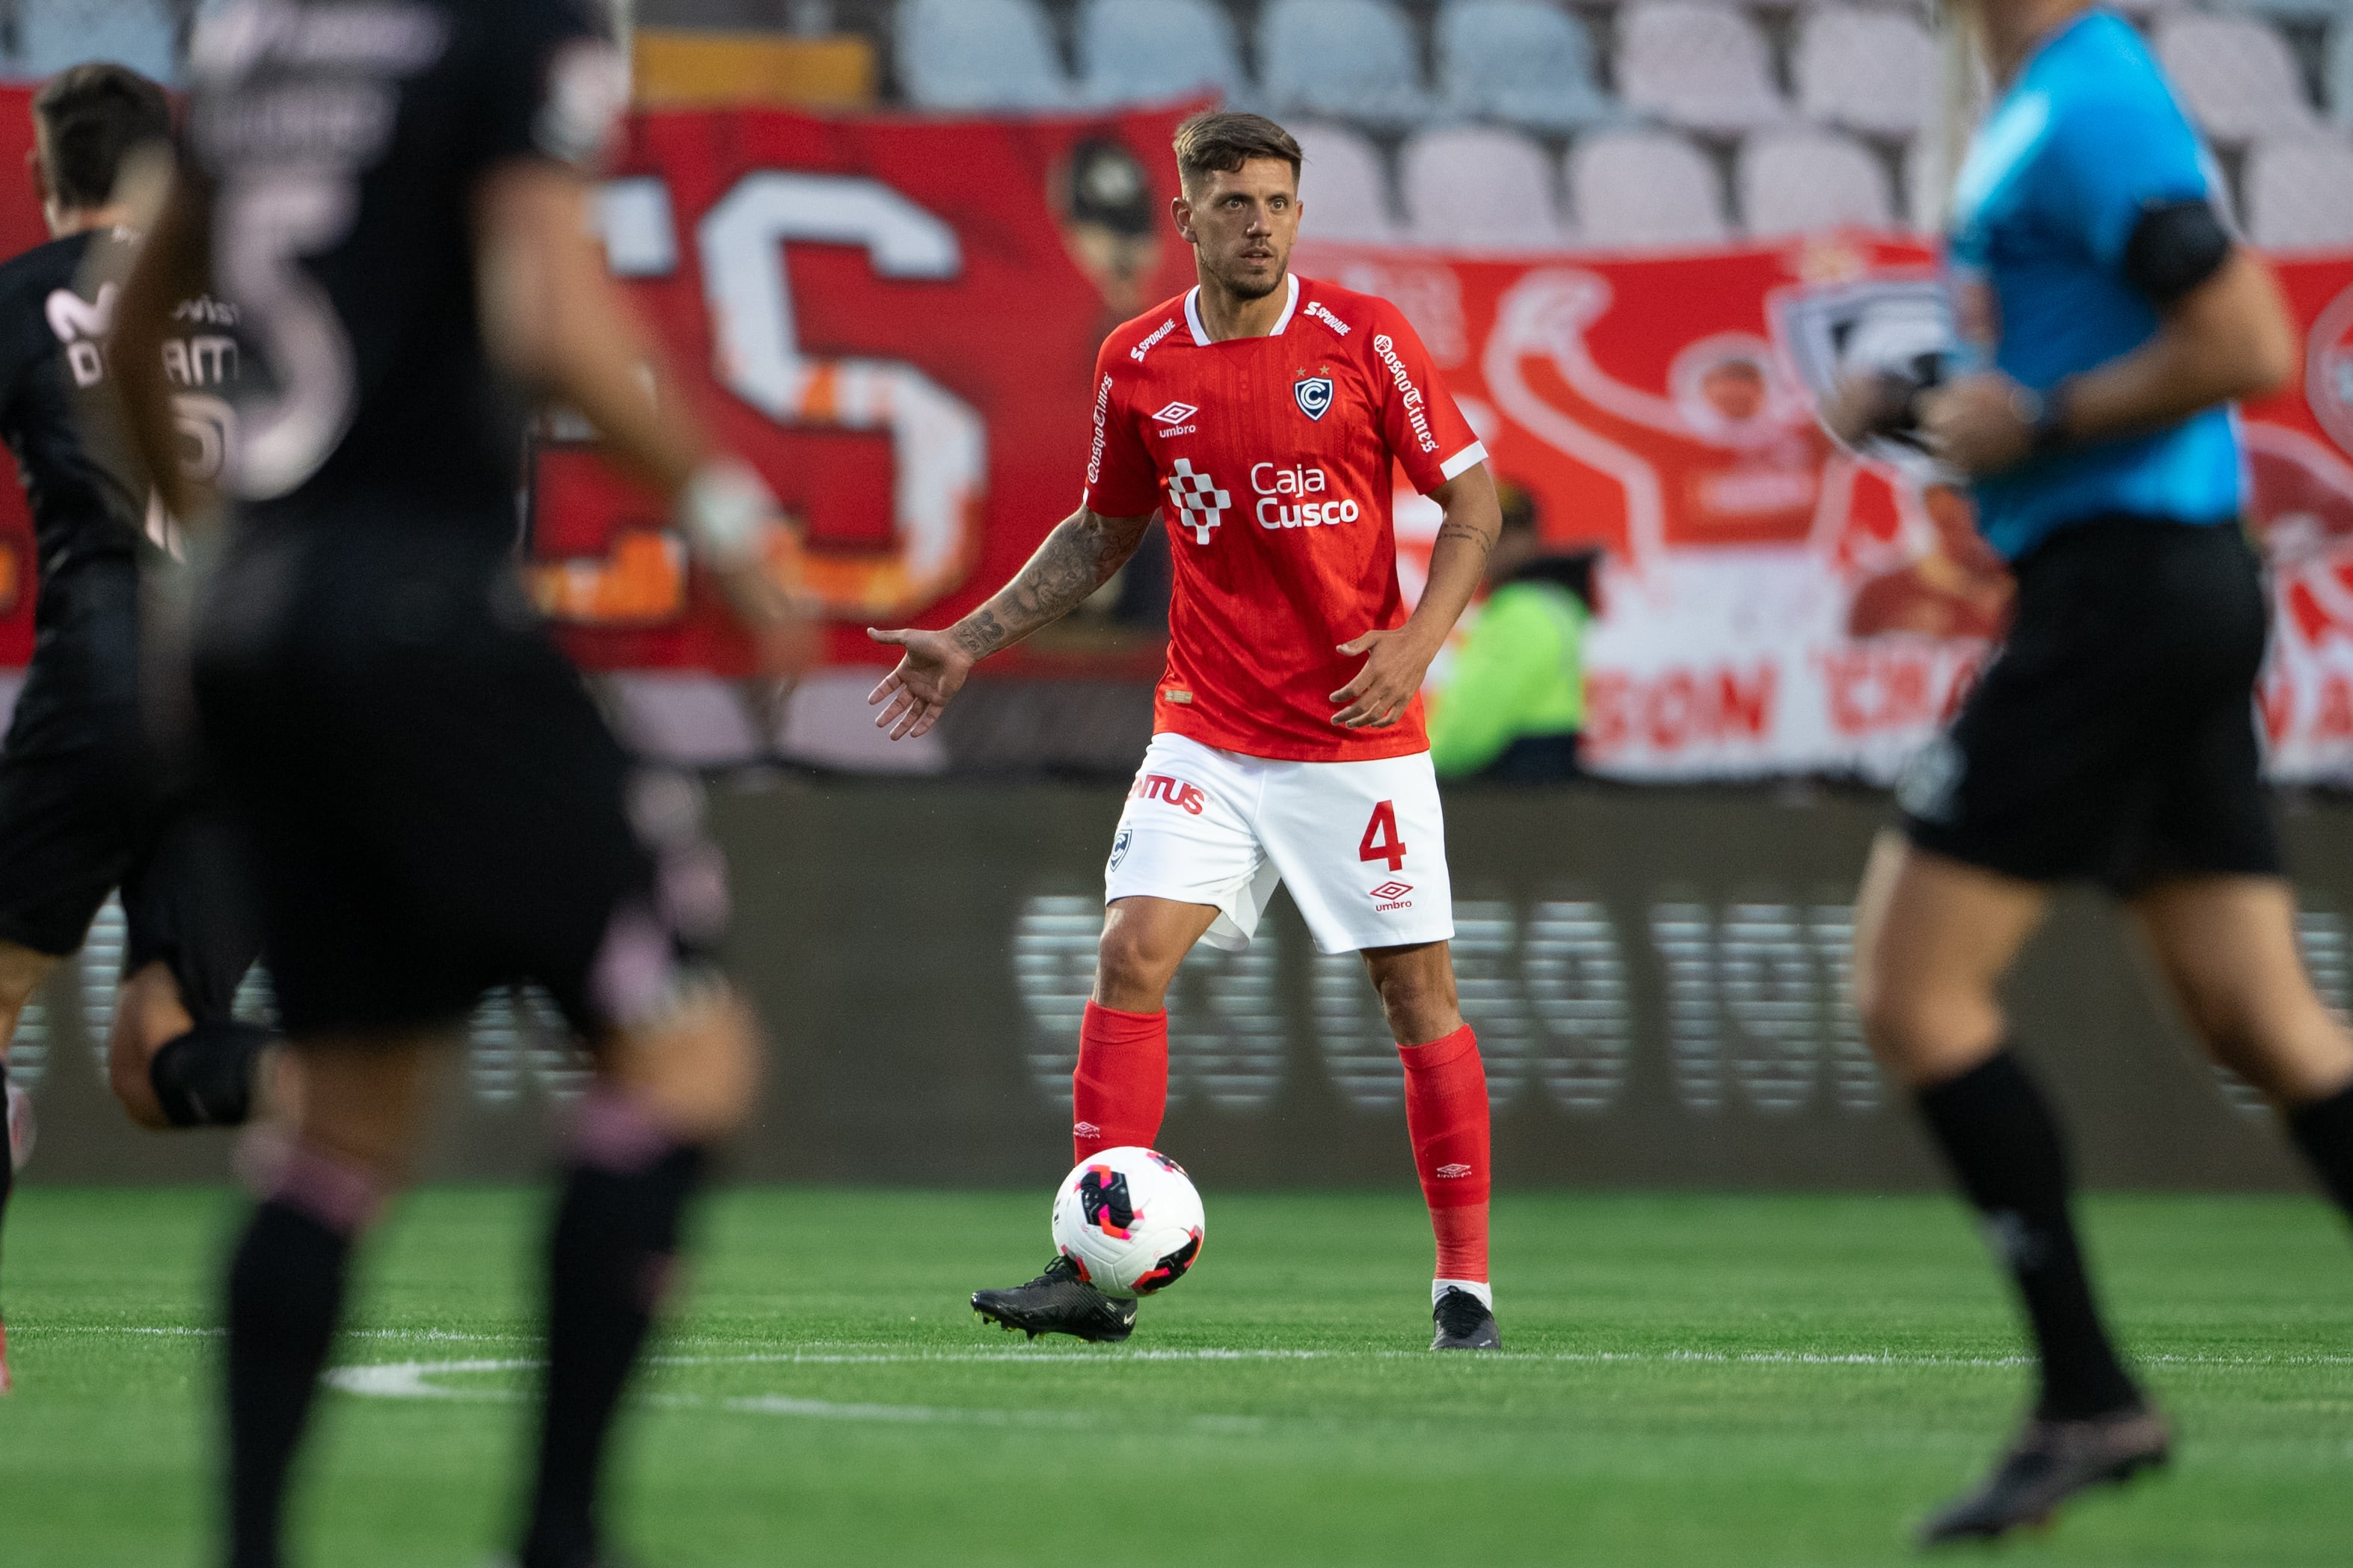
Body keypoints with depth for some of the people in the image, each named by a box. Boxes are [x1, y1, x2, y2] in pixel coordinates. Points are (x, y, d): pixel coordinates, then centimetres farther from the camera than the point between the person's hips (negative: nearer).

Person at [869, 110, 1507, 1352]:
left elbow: (1473, 496, -1)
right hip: (1206, 733, 2)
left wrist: (1417, 640, -14)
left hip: (1362, 733, -2)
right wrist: (971, 642, 12)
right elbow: (1102, 533, 17)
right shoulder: (1139, 365, 2)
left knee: (1417, 989, 0)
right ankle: (1093, 1271, -10)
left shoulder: (1364, 338, -6)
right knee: (1131, 955, -12)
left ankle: (1465, 1281, 12)